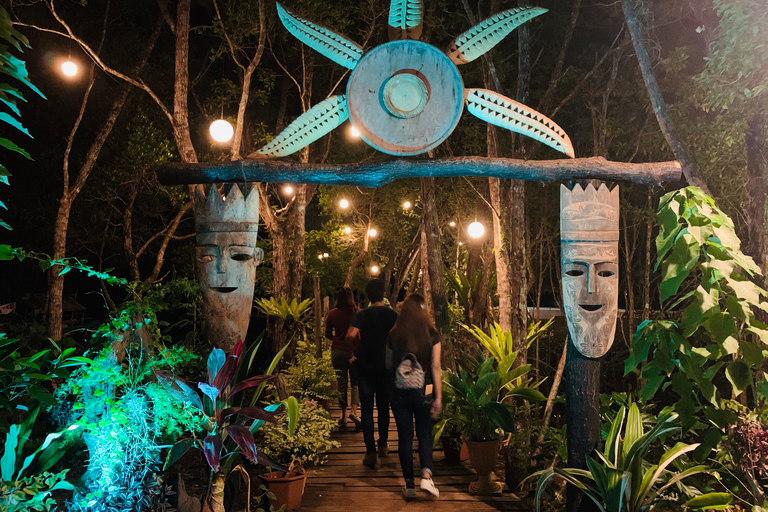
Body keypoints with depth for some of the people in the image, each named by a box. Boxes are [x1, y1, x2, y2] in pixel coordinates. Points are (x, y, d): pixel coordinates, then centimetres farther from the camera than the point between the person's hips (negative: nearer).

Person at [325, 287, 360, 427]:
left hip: (337, 351, 2)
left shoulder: (332, 314, -3)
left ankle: (343, 415, 12)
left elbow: (328, 335, 6)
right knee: (356, 382, 9)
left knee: (341, 383, 9)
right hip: (354, 350, -1)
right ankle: (354, 410, -9)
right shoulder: (357, 313, -9)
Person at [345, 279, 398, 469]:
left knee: (367, 409, 1)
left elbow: (350, 336, -21)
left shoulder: (362, 315, -8)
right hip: (386, 367, 2)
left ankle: (371, 452, -7)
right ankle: (383, 445, 29)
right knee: (384, 407, 17)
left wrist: (357, 352, -4)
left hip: (366, 367, -2)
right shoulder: (393, 315, -3)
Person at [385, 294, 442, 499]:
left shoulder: (394, 335, -2)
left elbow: (388, 365, 6)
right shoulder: (431, 333, -5)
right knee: (425, 435, 14)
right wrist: (438, 397, -4)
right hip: (424, 391, -1)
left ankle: (409, 485, 15)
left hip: (399, 392, 1)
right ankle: (426, 475, -5)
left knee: (405, 437, 9)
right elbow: (435, 366, -7)